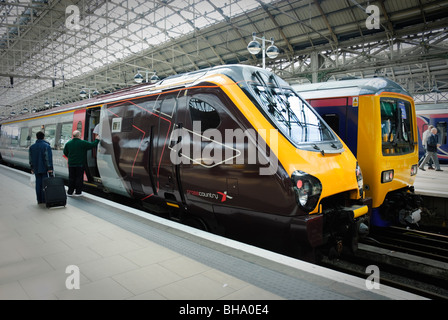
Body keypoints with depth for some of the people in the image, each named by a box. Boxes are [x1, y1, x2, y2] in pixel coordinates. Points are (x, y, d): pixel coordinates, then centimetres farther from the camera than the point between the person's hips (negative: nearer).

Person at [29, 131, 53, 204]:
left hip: (36, 169, 5)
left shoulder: (32, 147, 9)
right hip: (44, 169, -5)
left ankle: (39, 200, 13)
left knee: (38, 184, 9)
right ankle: (44, 200, -2)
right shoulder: (46, 146, -8)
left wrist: (32, 168, 19)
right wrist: (50, 168, -13)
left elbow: (30, 158, 12)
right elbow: (48, 158, -14)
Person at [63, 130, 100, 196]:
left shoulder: (68, 143, 5)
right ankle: (78, 192, 7)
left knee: (71, 178, 12)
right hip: (80, 164, -4)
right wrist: (97, 140, 7)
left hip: (71, 164, 4)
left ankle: (70, 191, 17)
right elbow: (92, 145, -10)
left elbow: (65, 153, 13)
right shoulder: (83, 143, -12)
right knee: (79, 178, 4)